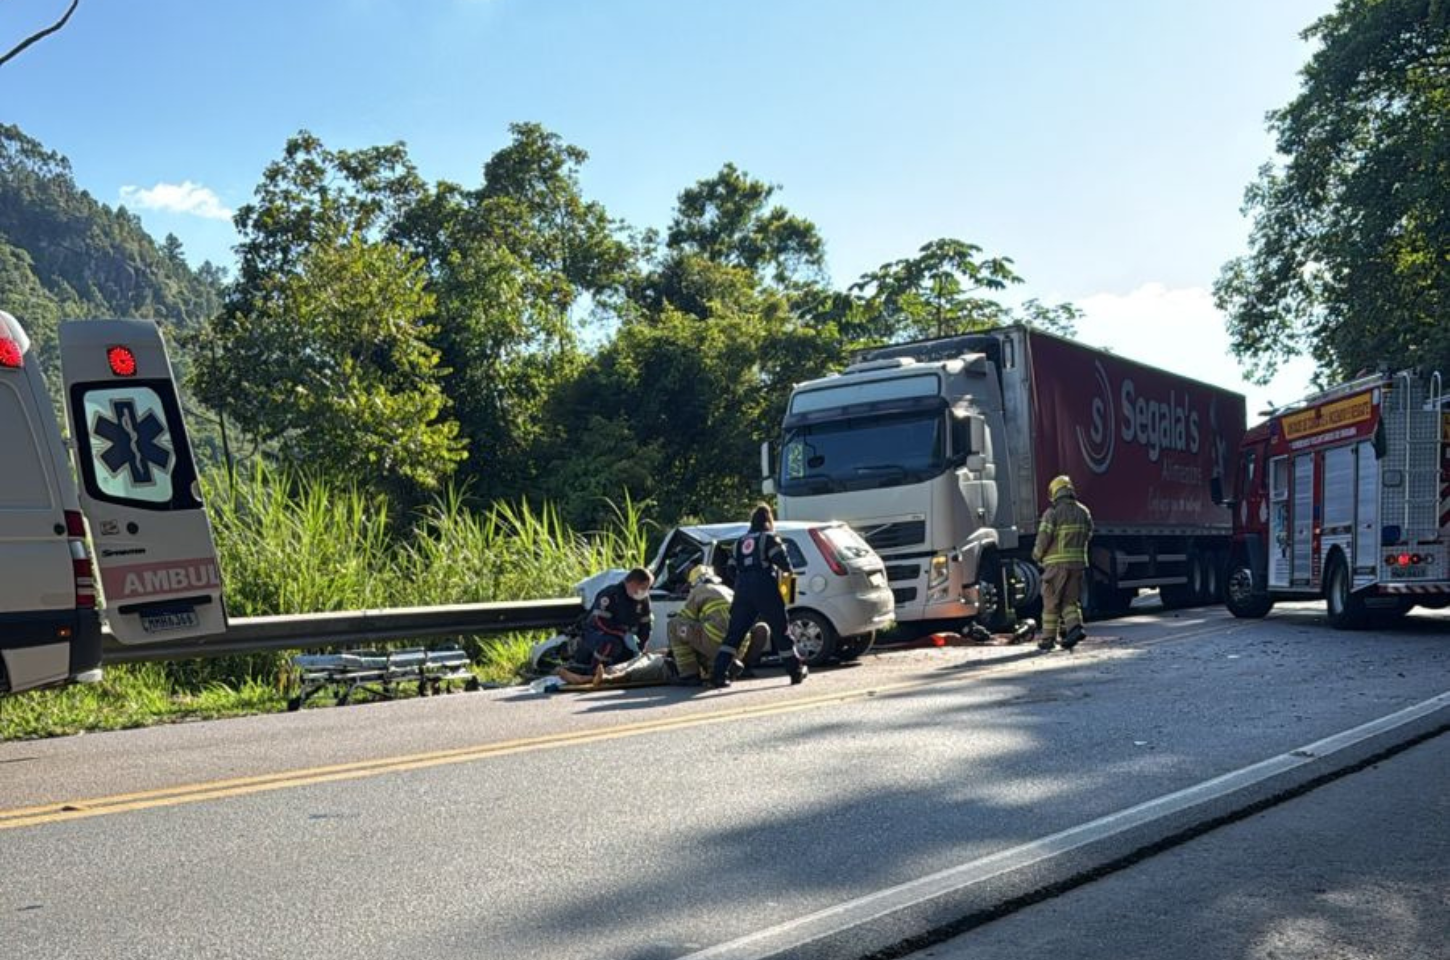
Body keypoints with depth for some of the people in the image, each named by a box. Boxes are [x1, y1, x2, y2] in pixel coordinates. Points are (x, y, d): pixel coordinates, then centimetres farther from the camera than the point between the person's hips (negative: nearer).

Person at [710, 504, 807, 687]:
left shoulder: (741, 542, 20)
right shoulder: (769, 538, 2)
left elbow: (734, 569, 19)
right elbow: (784, 563, -6)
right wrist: (786, 569, 14)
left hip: (742, 588, 4)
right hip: (765, 589, -4)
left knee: (734, 634, 3)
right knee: (780, 631, 5)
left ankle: (718, 674, -6)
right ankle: (796, 671, 13)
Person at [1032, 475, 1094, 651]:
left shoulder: (1053, 513, -10)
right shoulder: (1084, 512, 8)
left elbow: (1043, 538, -12)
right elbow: (1088, 536, 12)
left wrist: (1037, 555, 5)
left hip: (1056, 563, -5)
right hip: (1078, 562, 5)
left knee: (1051, 602, 5)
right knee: (1070, 600, 13)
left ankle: (1048, 638, 9)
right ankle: (1075, 627, -9)